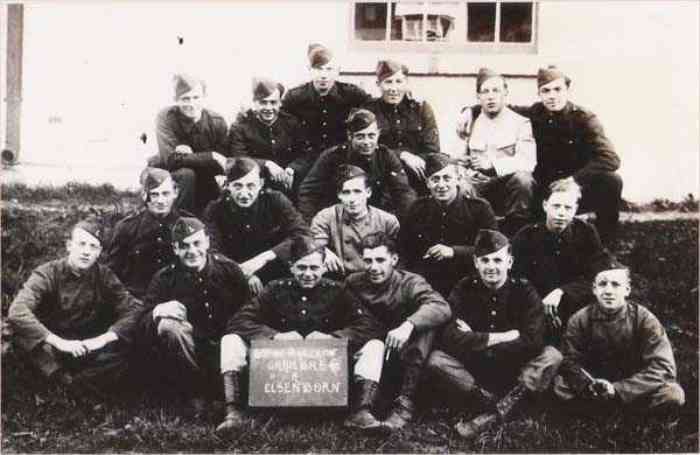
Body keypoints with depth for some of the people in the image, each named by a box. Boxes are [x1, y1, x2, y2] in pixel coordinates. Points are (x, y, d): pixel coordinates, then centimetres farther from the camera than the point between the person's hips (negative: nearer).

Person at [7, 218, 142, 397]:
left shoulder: (104, 276, -1)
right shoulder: (48, 273, -9)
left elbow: (134, 308, -9)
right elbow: (17, 312, -25)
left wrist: (103, 338, -25)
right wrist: (59, 342, -33)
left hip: (87, 348, 1)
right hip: (50, 350, -1)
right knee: (21, 335, -32)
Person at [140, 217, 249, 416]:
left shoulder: (228, 269, 2)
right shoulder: (165, 278, 0)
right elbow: (143, 323, -7)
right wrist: (157, 312, -26)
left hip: (225, 345, 1)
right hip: (191, 346, -1)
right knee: (168, 326, -31)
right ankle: (197, 395, -14)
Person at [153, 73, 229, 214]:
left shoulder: (217, 122, -9)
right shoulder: (166, 118, -16)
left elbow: (221, 167, -11)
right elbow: (171, 159, -27)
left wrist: (191, 155, -28)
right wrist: (211, 156, -28)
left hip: (202, 179, 3)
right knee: (186, 174, -33)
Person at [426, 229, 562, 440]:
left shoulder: (524, 291, -8)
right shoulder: (464, 289, -7)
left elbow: (533, 343, -23)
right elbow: (450, 339, -22)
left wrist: (475, 341, -20)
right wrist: (506, 337, -22)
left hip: (516, 371, 0)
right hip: (474, 370, 0)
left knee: (552, 356, -26)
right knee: (436, 359, -25)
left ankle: (493, 415, -28)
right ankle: (502, 405, -24)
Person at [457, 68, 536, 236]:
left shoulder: (520, 123, 5)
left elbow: (526, 162, -9)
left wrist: (492, 164, -20)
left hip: (508, 188, -2)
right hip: (476, 185, 2)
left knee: (522, 178, -34)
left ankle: (515, 236, -18)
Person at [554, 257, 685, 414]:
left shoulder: (644, 319, -11)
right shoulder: (580, 320, -6)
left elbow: (662, 366, -18)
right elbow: (570, 361, -9)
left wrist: (617, 389, -27)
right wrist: (588, 386, -32)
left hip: (633, 388, 0)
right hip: (595, 382, 1)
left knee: (673, 395, -27)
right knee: (560, 384, -26)